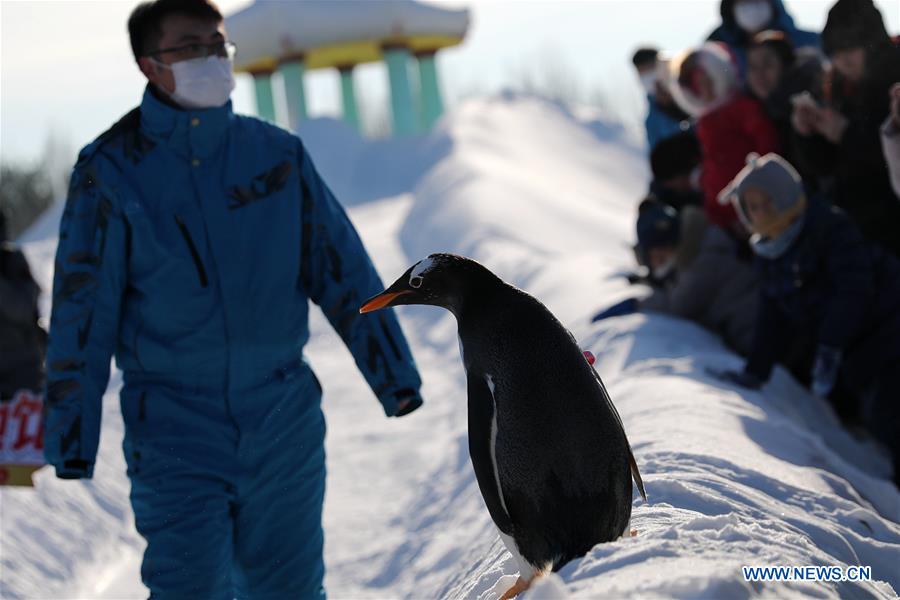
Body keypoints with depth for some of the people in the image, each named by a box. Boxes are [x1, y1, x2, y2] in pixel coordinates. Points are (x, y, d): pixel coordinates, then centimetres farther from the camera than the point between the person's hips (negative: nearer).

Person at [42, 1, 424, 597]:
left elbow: (343, 268, 7)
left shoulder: (278, 154, 1)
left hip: (285, 416, 3)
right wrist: (71, 440, -3)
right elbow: (81, 311, -3)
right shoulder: (110, 172, -6)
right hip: (174, 430, -2)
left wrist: (394, 373, 9)